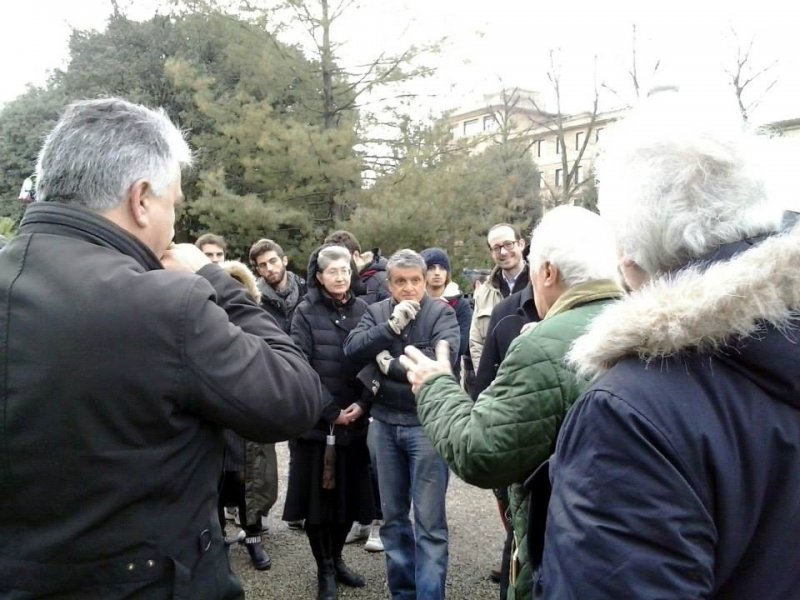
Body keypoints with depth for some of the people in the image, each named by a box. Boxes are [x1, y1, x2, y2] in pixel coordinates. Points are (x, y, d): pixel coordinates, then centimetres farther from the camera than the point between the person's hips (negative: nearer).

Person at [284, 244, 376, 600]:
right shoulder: (306, 312, -3)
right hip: (317, 421, -2)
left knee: (350, 494, 9)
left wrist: (361, 404, -8)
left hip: (355, 421, 3)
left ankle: (336, 558, 31)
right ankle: (325, 570, 24)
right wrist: (331, 410, -13)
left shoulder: (362, 310, 6)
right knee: (319, 495, 5)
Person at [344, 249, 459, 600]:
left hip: (426, 423, -4)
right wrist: (391, 326, -19)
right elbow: (352, 349, -8)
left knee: (429, 522, 0)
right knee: (393, 516, 16)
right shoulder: (376, 312, 6)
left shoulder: (441, 313, -6)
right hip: (385, 424, 5)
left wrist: (389, 366, -11)